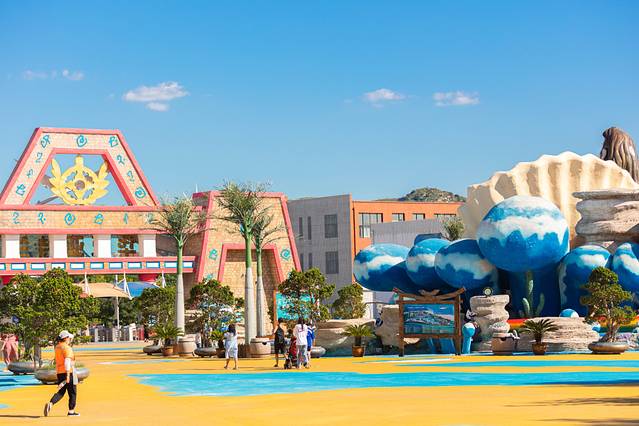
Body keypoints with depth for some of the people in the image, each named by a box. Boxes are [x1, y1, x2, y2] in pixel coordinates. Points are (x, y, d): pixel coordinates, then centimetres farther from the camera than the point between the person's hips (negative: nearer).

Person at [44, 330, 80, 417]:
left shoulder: (57, 347, 11)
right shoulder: (67, 348, -14)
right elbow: (67, 361, -23)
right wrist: (68, 375, -28)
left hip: (59, 372, 7)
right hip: (68, 372, -7)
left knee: (61, 392, 12)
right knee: (72, 392, 7)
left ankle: (50, 404, -10)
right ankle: (71, 411, 11)